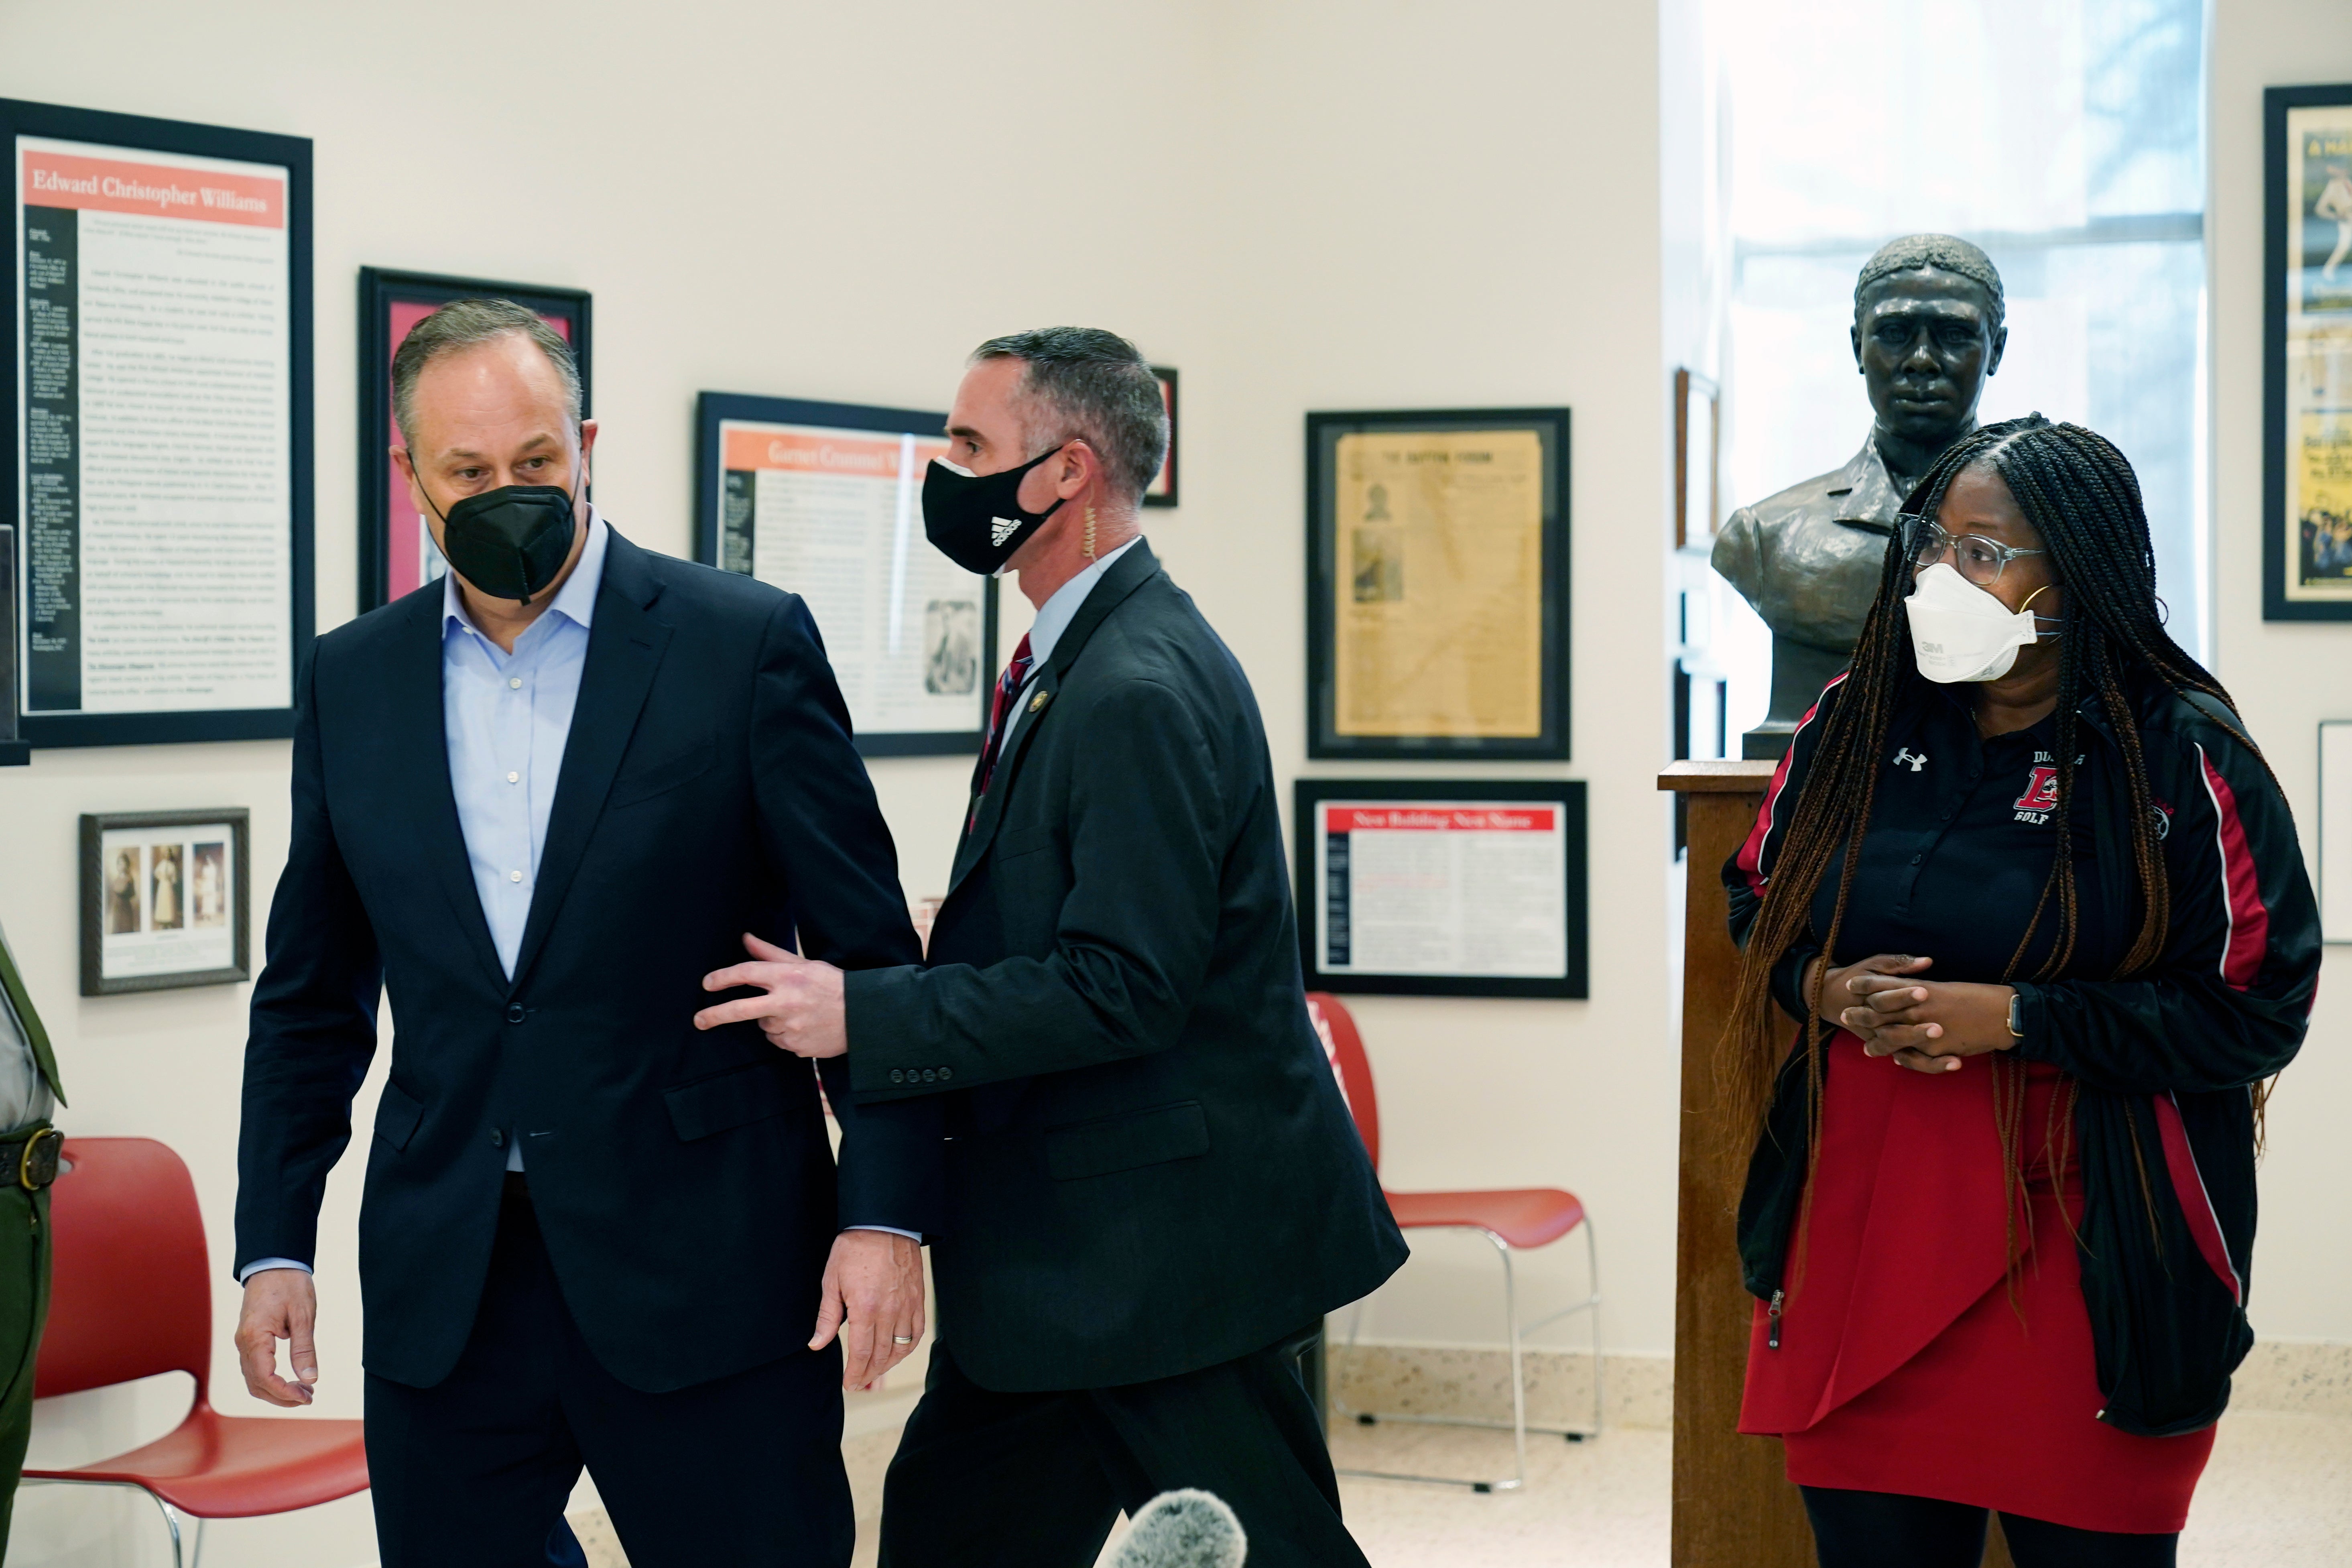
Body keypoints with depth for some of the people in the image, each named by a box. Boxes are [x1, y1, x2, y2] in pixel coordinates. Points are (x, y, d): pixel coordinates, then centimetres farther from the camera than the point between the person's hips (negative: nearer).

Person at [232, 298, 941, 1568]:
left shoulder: (746, 645, -3)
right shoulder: (351, 683, 9)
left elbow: (869, 952, -3)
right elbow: (311, 998, 15)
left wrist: (883, 1215, -10)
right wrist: (273, 1246, 8)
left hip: (705, 1272, -3)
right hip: (442, 1296, 4)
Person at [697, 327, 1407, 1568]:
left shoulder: (1138, 695, -21)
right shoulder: (1081, 660, 12)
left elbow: (1123, 988, -25)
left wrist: (865, 1016, -22)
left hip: (1166, 1243, -10)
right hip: (1066, 1235, 10)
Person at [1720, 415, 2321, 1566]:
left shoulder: (2184, 762, -8)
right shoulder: (1852, 725, 6)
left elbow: (2255, 1011, -10)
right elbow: (1755, 902, 18)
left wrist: (2013, 1018, -17)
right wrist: (1825, 989, -5)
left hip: (2080, 1253, -4)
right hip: (1858, 1226, 4)